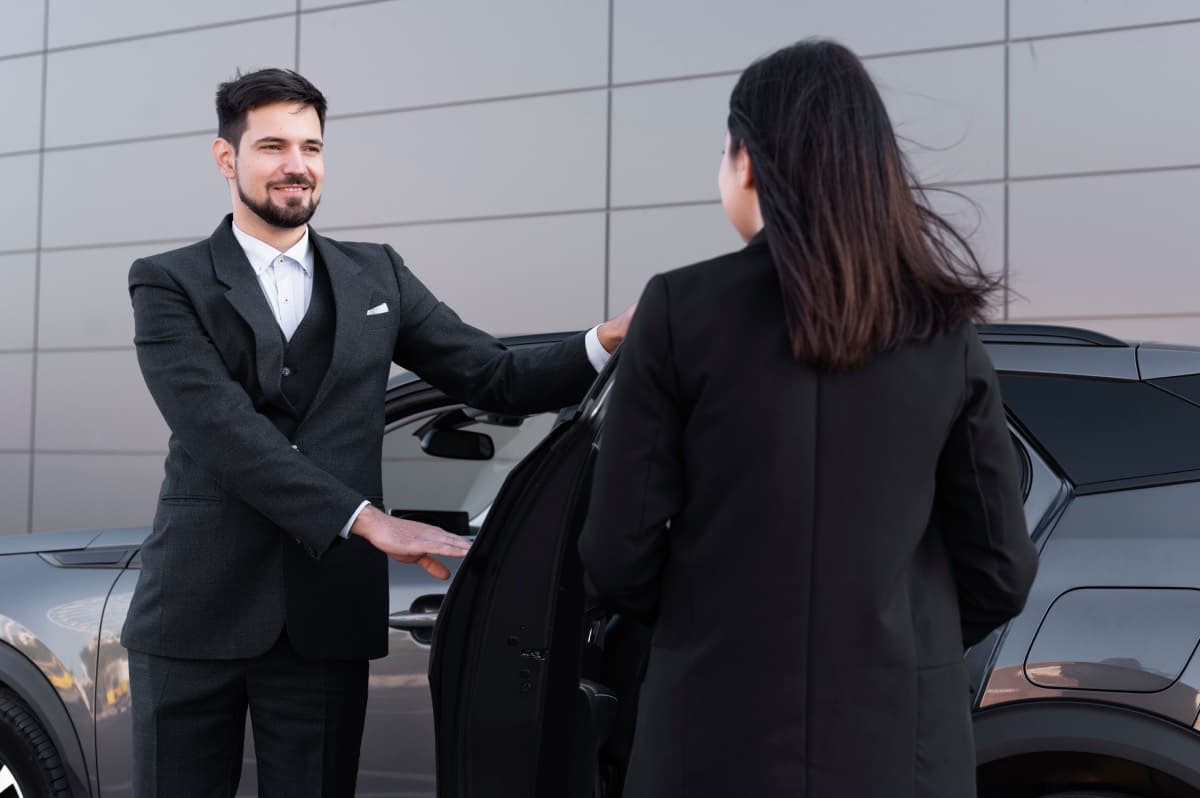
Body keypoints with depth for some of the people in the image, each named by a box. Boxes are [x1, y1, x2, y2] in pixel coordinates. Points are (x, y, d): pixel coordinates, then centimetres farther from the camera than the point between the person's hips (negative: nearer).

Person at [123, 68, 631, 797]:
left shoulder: (376, 275, 11)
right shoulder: (169, 284, 0)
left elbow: (498, 379, 6)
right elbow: (222, 428, -14)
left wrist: (610, 341, -12)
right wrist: (366, 519, -22)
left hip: (325, 618, 2)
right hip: (196, 613, -2)